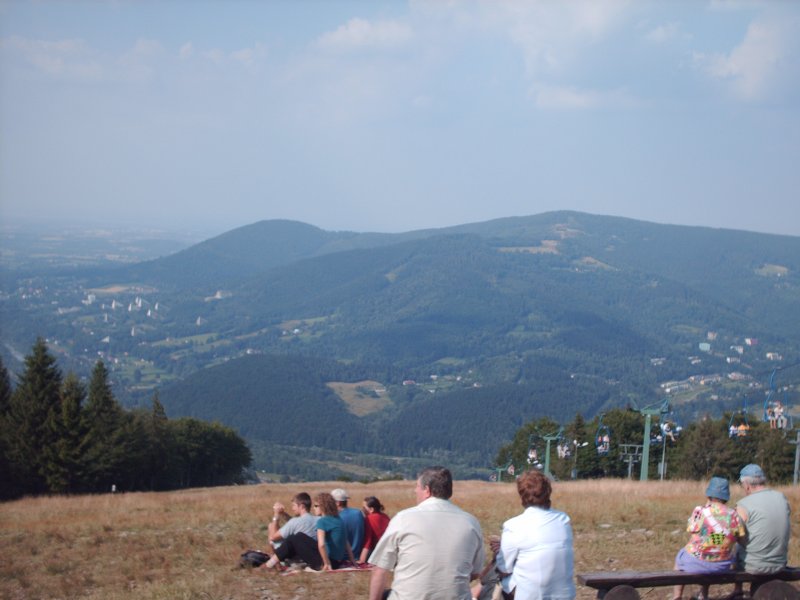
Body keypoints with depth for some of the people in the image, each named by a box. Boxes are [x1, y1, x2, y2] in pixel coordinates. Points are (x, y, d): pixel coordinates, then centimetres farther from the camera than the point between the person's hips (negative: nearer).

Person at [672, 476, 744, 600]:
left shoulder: (700, 511, -16)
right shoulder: (734, 515, -9)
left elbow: (691, 529, -2)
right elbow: (741, 537, -2)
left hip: (696, 563, -3)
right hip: (722, 566, 3)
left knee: (680, 557, 32)